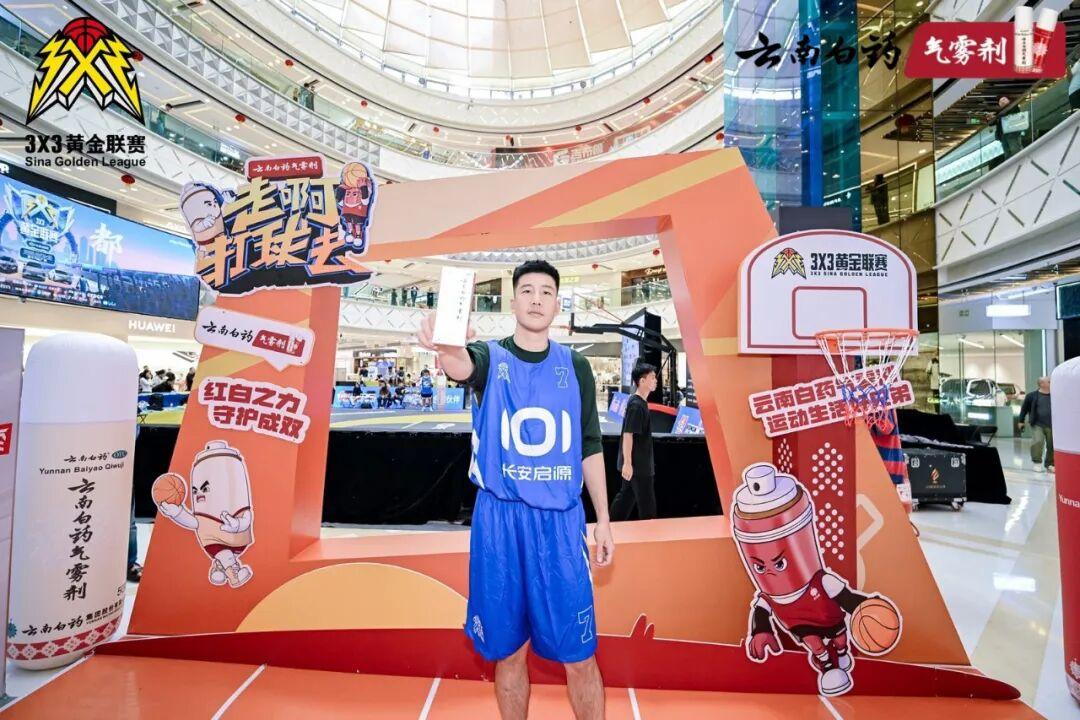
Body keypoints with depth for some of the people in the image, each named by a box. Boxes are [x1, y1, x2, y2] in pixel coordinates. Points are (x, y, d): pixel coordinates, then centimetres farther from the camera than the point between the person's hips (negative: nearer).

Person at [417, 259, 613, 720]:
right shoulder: (491, 357, -1)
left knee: (579, 655, 7)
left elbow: (590, 448, 10)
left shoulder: (575, 366, 6)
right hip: (500, 517, -1)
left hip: (562, 519, 1)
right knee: (509, 650, 12)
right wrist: (449, 353, -51)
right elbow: (464, 366, -27)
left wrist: (603, 520, 7)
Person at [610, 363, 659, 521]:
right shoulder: (636, 405, -19)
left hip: (638, 463, 9)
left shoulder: (640, 403, 11)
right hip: (636, 464, -9)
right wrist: (627, 463, -25)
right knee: (647, 502, 2)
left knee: (626, 496, 16)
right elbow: (627, 435, -23)